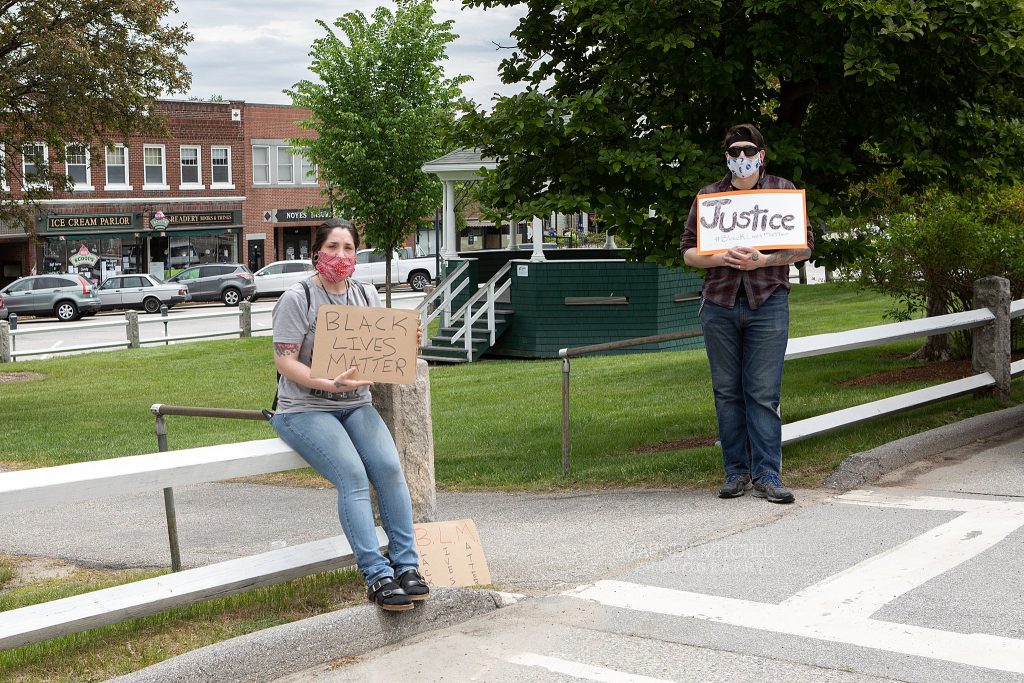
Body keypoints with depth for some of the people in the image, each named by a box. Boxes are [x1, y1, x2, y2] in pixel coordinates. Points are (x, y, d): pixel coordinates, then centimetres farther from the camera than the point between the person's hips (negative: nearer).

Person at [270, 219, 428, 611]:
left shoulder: (367, 295, 11)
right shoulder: (297, 299, -6)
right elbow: (284, 361, -12)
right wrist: (328, 384, -26)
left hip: (356, 405, 5)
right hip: (305, 409, -5)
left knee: (389, 467, -21)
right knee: (352, 476, -26)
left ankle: (406, 566, -14)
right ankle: (377, 576, -26)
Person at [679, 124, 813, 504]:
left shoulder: (782, 190, 8)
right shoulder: (708, 196, 12)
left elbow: (804, 246, 6)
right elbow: (688, 251, 10)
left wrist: (763, 260, -10)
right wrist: (722, 259, -10)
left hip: (768, 301, -2)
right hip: (719, 303, 2)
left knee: (764, 393, -5)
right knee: (727, 391, 4)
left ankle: (766, 475, -1)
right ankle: (736, 473, 11)